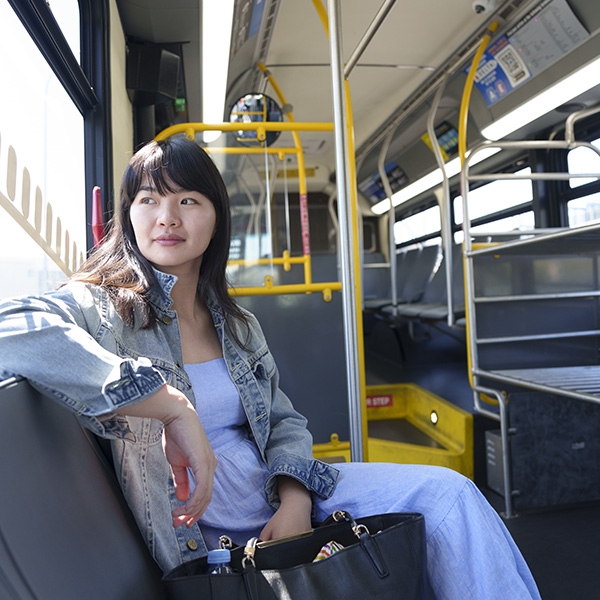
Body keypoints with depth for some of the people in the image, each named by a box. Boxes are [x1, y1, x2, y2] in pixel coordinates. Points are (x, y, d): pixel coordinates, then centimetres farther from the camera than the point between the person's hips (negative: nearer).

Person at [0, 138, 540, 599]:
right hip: (198, 528, -6)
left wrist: (295, 499, -10)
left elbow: (285, 421, 11)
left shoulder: (237, 325, 11)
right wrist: (173, 406, -35)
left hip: (277, 492, 7)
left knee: (450, 492, -6)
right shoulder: (103, 308, -9)